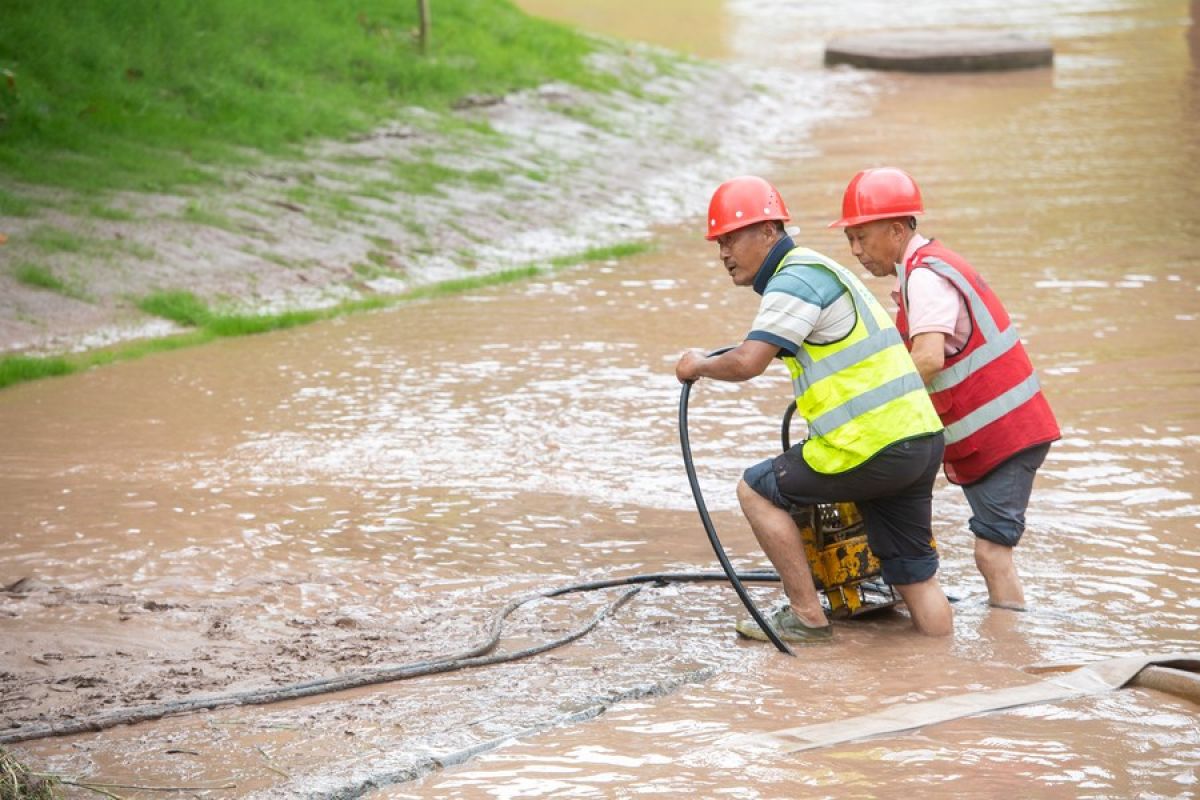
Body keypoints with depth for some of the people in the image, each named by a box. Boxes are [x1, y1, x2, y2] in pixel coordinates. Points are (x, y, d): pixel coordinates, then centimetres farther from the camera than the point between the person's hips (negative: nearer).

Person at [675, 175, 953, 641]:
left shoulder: (794, 279, -10)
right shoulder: (816, 269, 21)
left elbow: (747, 363, -19)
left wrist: (699, 366, -1)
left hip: (873, 448, -9)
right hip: (924, 441, 9)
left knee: (757, 490, 6)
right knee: (915, 576, 13)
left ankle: (807, 618, 7)